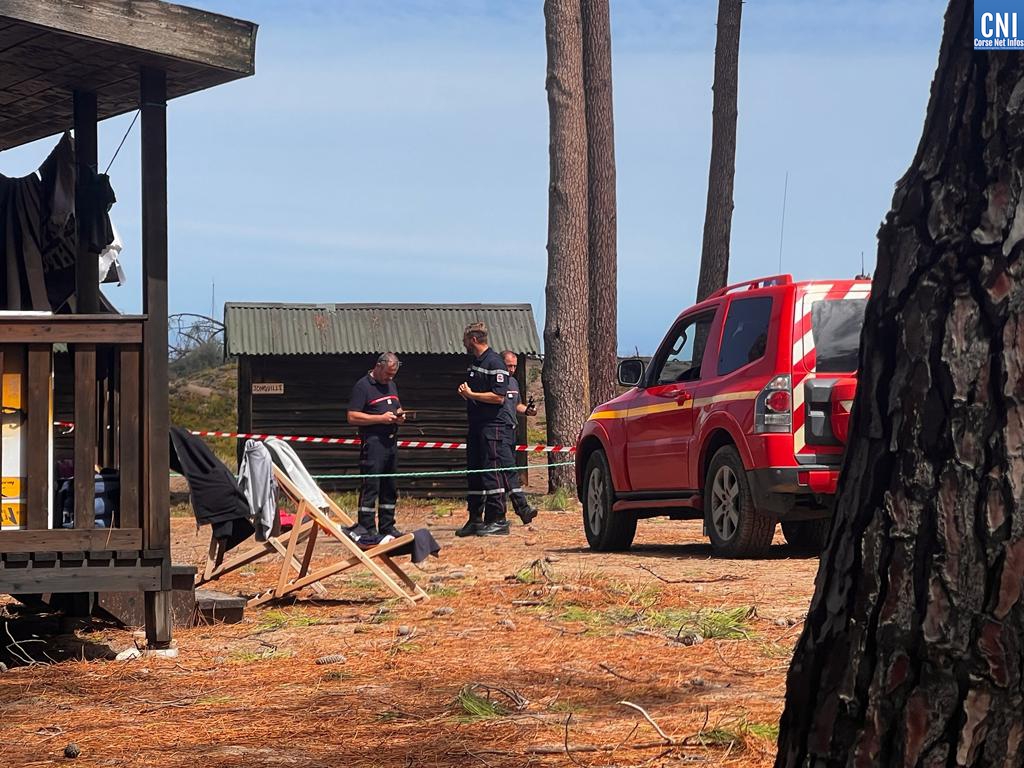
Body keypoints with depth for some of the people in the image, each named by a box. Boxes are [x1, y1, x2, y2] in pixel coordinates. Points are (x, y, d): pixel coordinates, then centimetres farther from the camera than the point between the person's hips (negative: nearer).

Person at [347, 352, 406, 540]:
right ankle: (366, 528, -8)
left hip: (391, 441, 8)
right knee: (370, 486, -9)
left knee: (390, 487, 11)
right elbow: (352, 417, -13)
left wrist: (400, 415, 8)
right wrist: (381, 418, -17)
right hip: (373, 442, -8)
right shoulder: (363, 386, -7)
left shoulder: (391, 385, 19)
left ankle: (387, 527, 18)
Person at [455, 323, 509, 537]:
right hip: (475, 426, 10)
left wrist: (471, 394, -15)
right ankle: (475, 520, 15)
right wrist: (465, 393, 8)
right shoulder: (474, 363, 18)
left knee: (490, 471, -10)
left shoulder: (494, 363, -11)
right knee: (474, 472, 10)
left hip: (491, 425, -10)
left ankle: (498, 520, -8)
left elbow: (499, 397, -19)